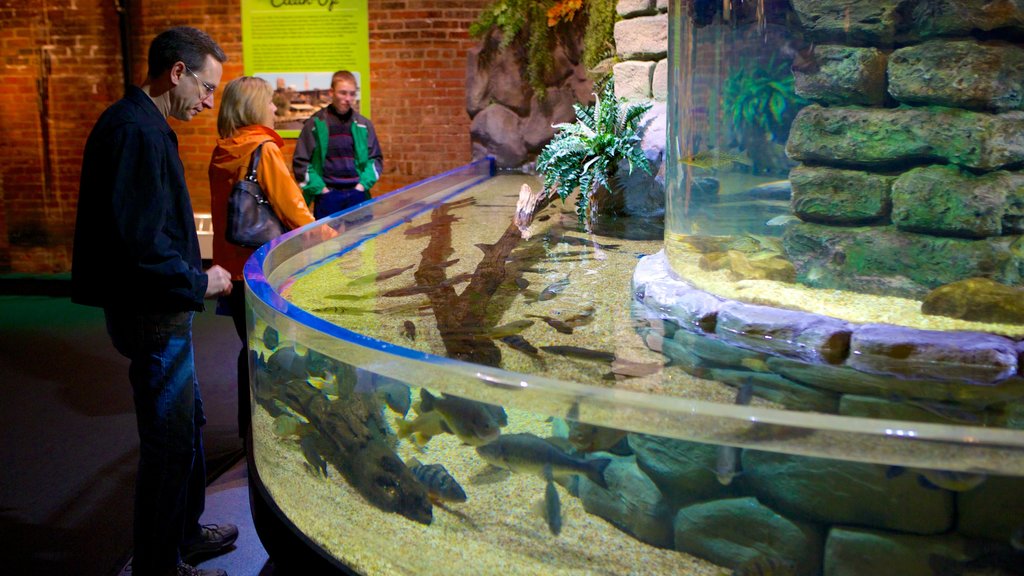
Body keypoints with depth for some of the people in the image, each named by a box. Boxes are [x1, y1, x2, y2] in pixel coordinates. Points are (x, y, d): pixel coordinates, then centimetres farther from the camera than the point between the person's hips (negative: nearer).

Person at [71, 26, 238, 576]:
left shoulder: (140, 125, 13)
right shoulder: (137, 132, -21)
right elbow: (141, 242, -27)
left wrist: (193, 274, 12)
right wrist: (198, 283, -15)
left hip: (160, 309, 11)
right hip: (153, 317, -11)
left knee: (186, 424, 23)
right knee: (168, 441, 1)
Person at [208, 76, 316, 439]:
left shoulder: (221, 153, 7)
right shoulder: (263, 149, -15)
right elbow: (293, 208, -16)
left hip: (231, 264, 7)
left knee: (251, 347, 18)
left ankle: (248, 425, 29)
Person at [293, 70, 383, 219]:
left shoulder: (363, 125, 9)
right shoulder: (315, 124, 1)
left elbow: (376, 158, 15)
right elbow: (300, 161, 1)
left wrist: (364, 183, 1)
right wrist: (319, 188, -7)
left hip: (357, 196, 3)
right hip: (327, 196, -2)